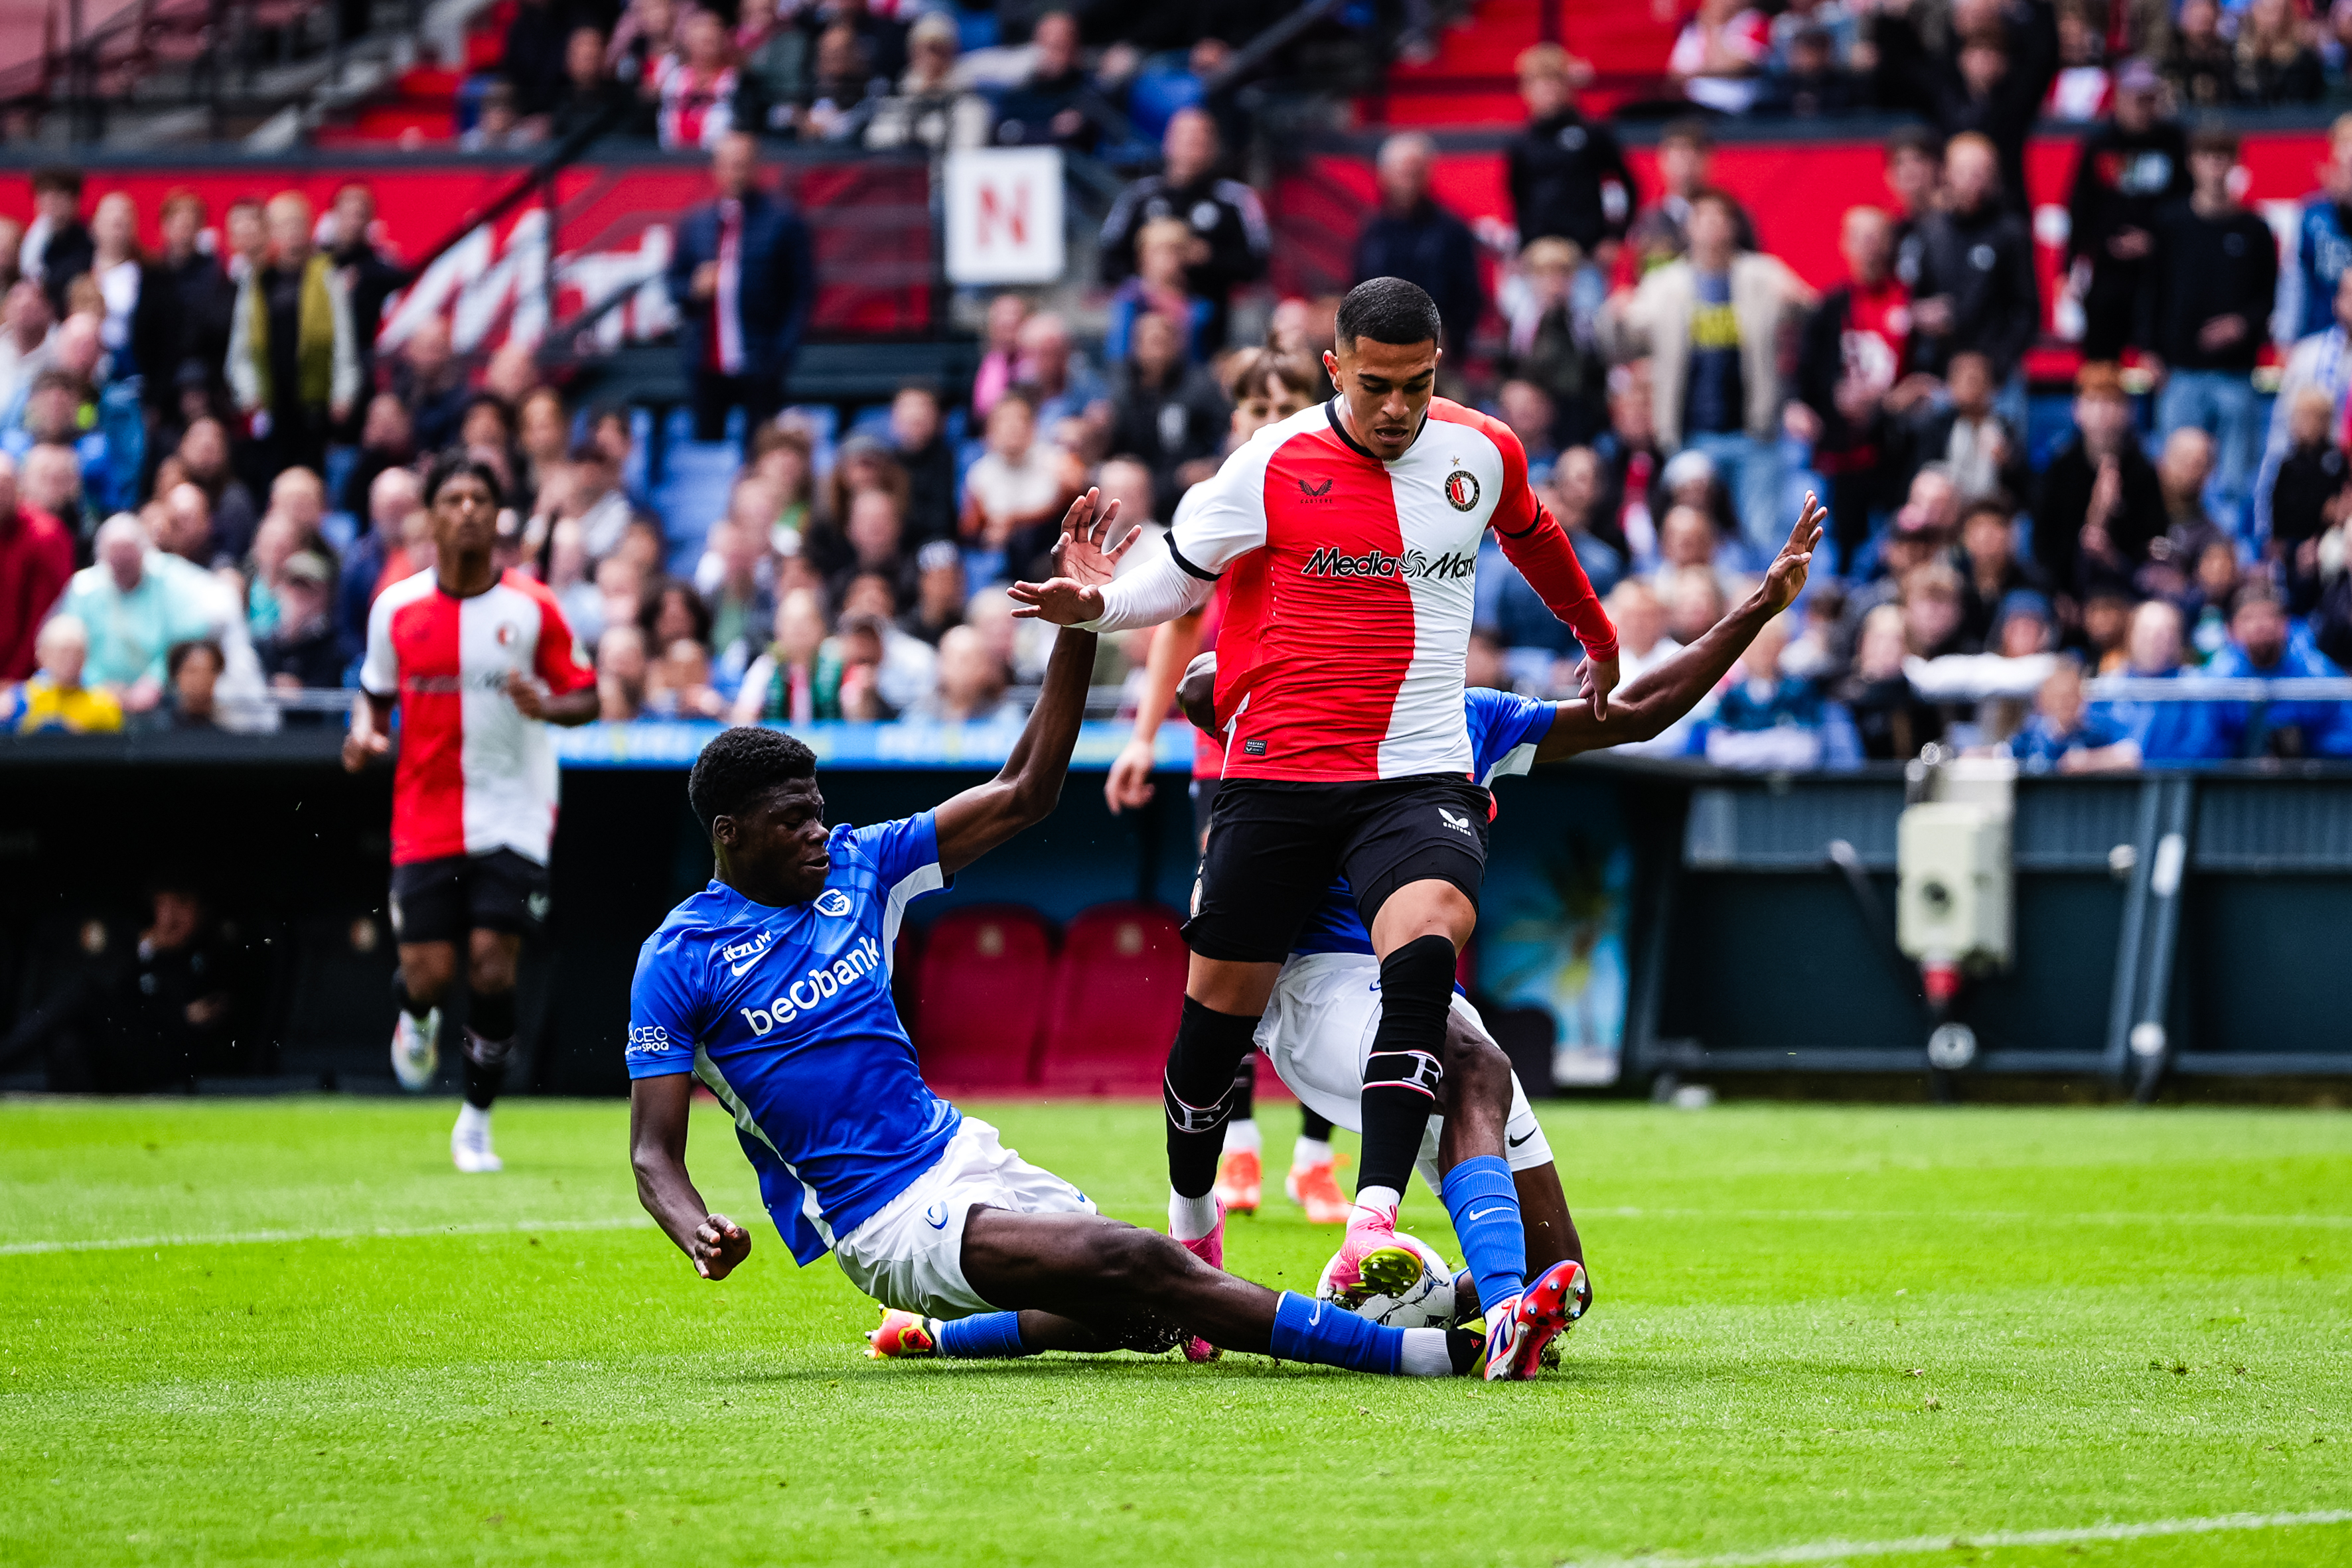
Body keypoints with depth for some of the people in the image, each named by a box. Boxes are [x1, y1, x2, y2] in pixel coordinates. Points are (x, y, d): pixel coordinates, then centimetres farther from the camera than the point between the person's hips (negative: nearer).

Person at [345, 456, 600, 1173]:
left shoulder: (532, 608, -3)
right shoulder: (396, 607, 2)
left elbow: (585, 696, 2)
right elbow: (375, 690, 16)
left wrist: (546, 706, -20)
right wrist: (365, 732, -6)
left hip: (512, 815, -1)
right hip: (426, 819, 1)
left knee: (492, 968, -10)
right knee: (429, 972, -4)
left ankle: (476, 1121, 7)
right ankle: (415, 1018, 36)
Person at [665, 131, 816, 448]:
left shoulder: (782, 220, 0)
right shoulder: (694, 223, 13)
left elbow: (802, 292, 0)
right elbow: (674, 284, 19)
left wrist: (782, 351, -8)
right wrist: (694, 289, -5)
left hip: (760, 365, -4)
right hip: (707, 363, 4)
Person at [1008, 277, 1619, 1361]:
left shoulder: (1484, 453, 6)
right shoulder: (1275, 465, -3)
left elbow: (1531, 534, 28)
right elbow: (1179, 574, 9)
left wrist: (1596, 637, 43)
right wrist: (1096, 605, -12)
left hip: (1420, 775, 0)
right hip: (1278, 774, 0)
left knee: (1425, 938, -28)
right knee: (1222, 997, 1)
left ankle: (1374, 1225, -36)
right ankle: (1190, 1220, 30)